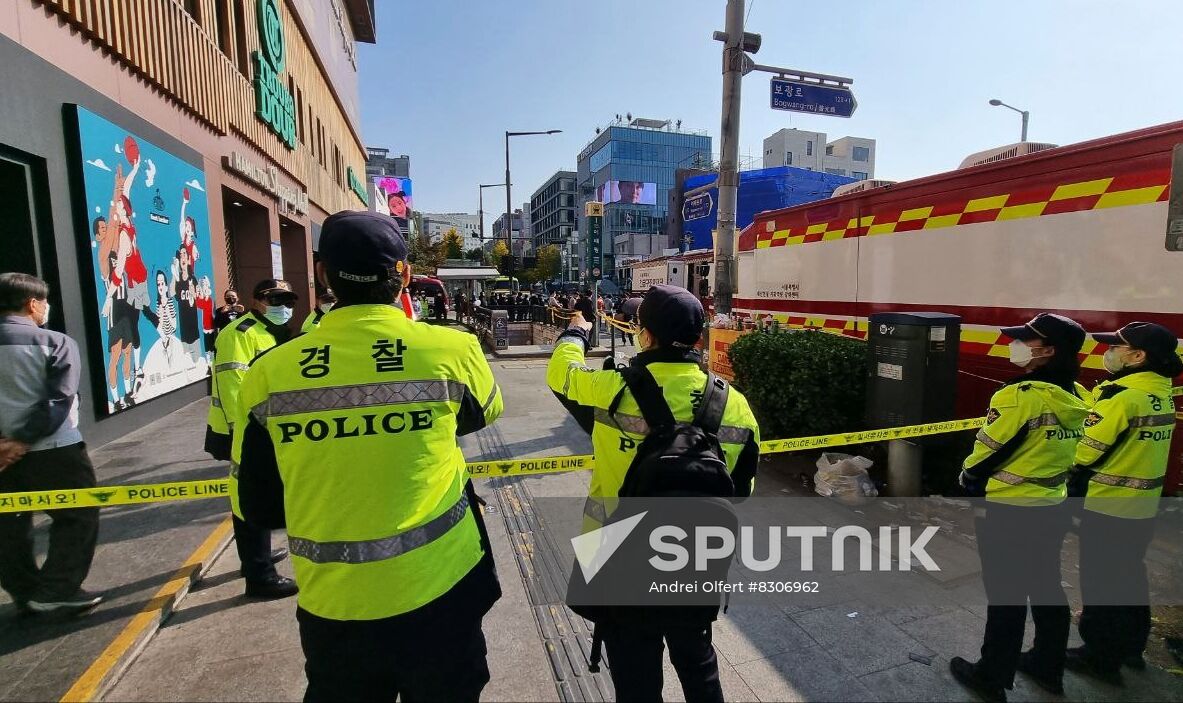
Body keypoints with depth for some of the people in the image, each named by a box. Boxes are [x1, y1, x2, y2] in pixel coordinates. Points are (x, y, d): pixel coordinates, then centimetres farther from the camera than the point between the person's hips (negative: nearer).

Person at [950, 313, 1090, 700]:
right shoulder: (1075, 398, 0)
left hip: (1010, 514, -7)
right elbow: (1049, 447, 11)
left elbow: (988, 449, -16)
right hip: (1053, 509, 8)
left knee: (1006, 597, 6)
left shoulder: (1021, 395, -24)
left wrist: (968, 477, 3)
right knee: (1046, 589, 21)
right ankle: (1048, 667, 39)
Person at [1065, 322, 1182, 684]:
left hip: (1108, 507, -8)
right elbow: (1135, 446, 10)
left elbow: (1087, 451, -19)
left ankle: (1102, 657, 18)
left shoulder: (1121, 395, -23)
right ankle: (1132, 646, 37)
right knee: (1130, 574, 21)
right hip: (1144, 507, 8)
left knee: (1101, 581, 6)